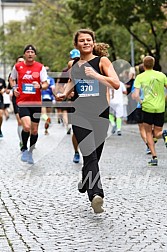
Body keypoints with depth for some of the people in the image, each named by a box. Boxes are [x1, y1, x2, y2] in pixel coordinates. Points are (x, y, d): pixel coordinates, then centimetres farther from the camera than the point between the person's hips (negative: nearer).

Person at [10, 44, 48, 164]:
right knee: (27, 126, -21)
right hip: (22, 101, -1)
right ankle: (24, 149, 2)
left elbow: (46, 84, -1)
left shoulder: (40, 67, 0)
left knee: (34, 130, 8)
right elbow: (12, 79, 21)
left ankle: (30, 152, 28)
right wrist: (14, 88, 3)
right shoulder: (17, 66, 3)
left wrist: (40, 86, -23)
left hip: (36, 102, 2)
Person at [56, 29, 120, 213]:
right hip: (80, 114, 0)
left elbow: (116, 84, -10)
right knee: (90, 155, -16)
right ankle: (96, 195, -27)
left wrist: (95, 74, -20)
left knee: (94, 155, 9)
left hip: (100, 114, 0)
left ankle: (85, 184, 32)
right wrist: (64, 94, 13)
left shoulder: (102, 61, 1)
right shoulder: (73, 65, 10)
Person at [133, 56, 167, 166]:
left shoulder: (140, 77, -2)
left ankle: (154, 157, 0)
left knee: (148, 133, 12)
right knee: (157, 134, 12)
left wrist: (141, 101, 8)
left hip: (147, 107, -2)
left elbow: (136, 95, -11)